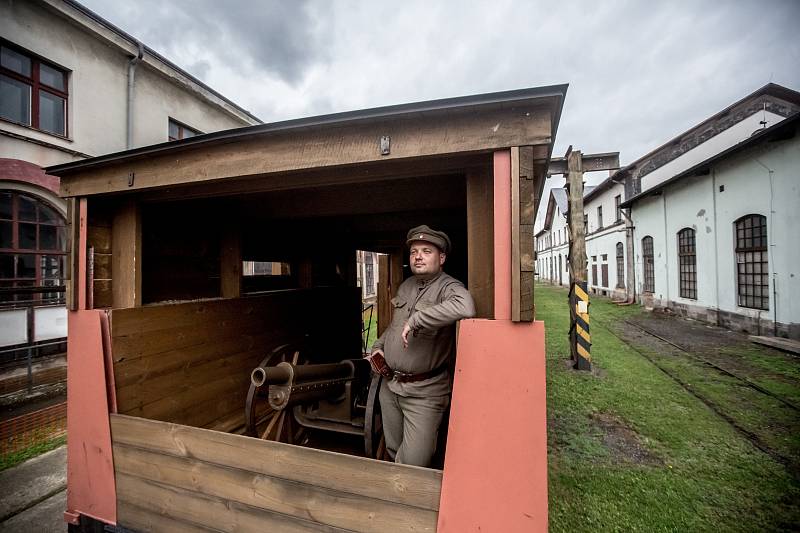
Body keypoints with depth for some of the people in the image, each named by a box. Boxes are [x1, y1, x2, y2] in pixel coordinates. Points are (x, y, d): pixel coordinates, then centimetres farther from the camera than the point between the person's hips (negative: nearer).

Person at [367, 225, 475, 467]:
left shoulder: (448, 287, -17)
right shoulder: (406, 285, 7)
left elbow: (465, 307, -43)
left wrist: (415, 319, -36)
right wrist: (378, 345, 9)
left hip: (424, 392, -6)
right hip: (389, 384, 7)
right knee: (393, 451, 23)